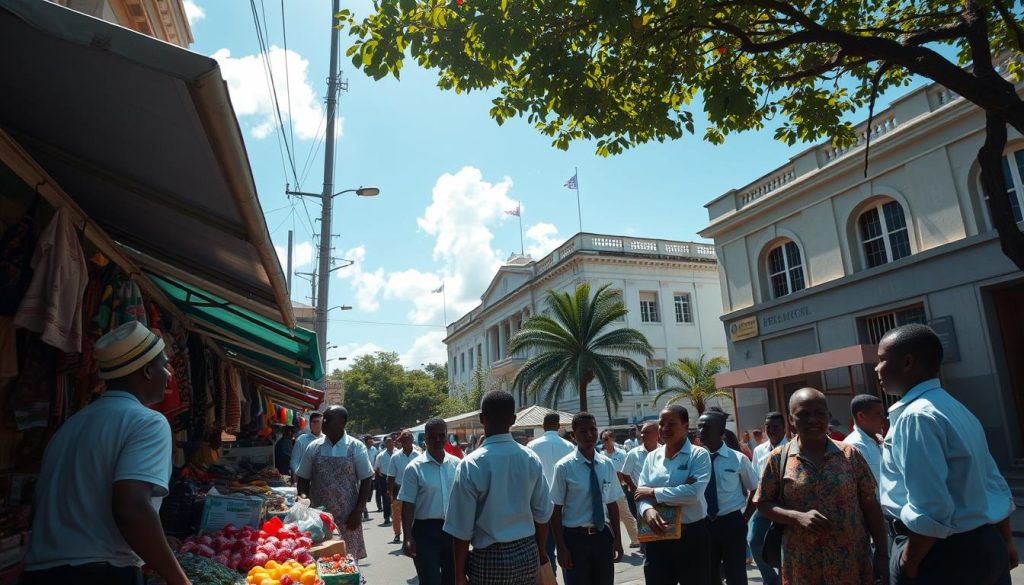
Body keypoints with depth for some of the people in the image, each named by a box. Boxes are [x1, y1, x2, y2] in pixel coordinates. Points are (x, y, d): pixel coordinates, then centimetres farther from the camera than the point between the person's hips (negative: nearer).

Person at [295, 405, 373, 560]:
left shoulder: (356, 447, -3)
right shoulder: (313, 447, 4)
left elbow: (365, 481, -2)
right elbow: (303, 479, 9)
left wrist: (358, 512, -7)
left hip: (347, 518, -2)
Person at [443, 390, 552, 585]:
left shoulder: (471, 464, -16)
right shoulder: (531, 459, -4)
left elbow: (462, 528, -13)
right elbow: (542, 514, 5)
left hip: (490, 558, -4)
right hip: (528, 553, 4)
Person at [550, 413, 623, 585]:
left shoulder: (607, 464, 0)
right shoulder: (565, 467, -13)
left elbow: (612, 504, 7)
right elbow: (556, 510, -10)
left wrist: (617, 539, 7)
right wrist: (561, 547, -10)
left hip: (603, 536, 4)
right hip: (575, 538, -4)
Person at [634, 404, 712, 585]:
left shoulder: (698, 455, -8)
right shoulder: (652, 457, 7)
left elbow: (693, 493, -22)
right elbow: (641, 493, 1)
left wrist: (653, 492, -14)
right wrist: (647, 510, -22)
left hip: (692, 536, -4)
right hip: (657, 535, 4)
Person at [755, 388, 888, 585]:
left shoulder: (850, 455, 1)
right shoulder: (779, 458, -3)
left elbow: (870, 506, 4)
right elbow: (763, 504, 0)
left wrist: (882, 553, 1)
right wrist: (798, 517, -14)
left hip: (851, 563, 1)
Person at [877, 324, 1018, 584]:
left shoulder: (916, 416, -22)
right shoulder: (957, 410, 10)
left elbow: (930, 509, -26)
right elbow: (994, 485, 17)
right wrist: (1004, 542, 27)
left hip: (941, 553, -9)